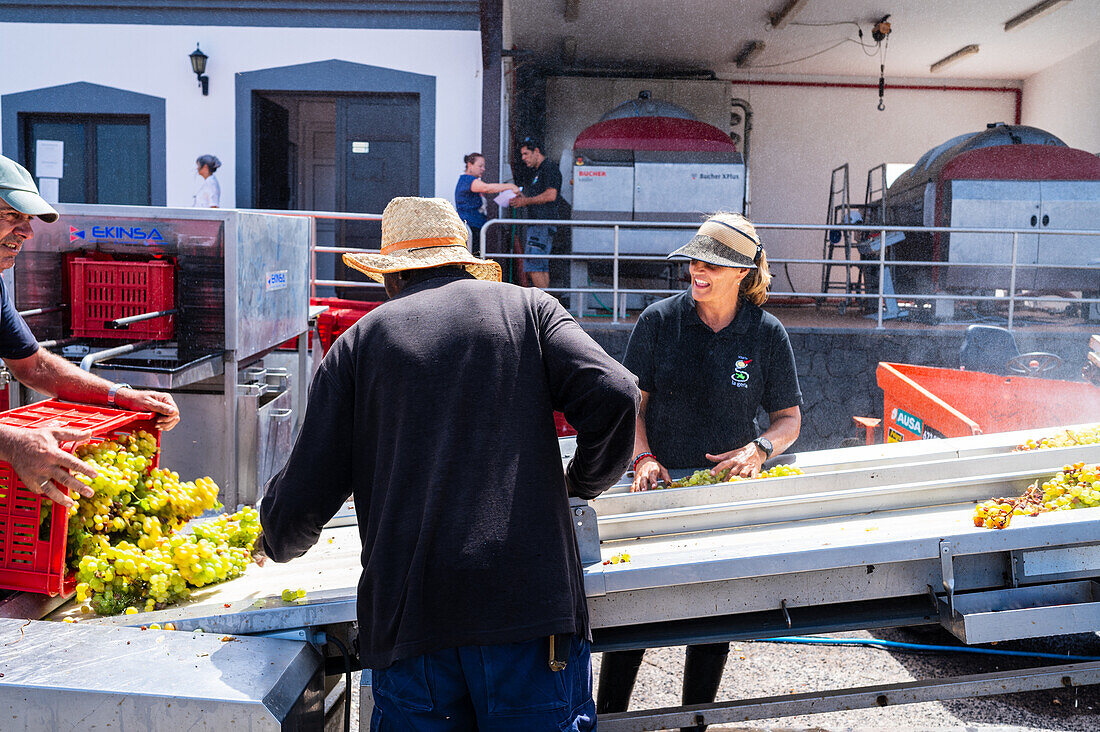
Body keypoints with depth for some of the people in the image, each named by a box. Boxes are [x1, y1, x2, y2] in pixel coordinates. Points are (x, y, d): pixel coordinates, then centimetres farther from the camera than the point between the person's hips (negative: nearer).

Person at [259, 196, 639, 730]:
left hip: (406, 616, 1)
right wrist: (585, 481, 15)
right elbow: (614, 396, -4)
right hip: (532, 600, -1)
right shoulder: (527, 308, 11)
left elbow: (303, 498, 8)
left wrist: (278, 544, 31)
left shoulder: (361, 339, 11)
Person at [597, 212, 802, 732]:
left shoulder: (767, 334, -3)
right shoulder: (659, 320, -4)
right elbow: (632, 401, 0)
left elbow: (789, 417, 3)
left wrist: (760, 448, -16)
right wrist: (644, 457, -15)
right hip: (660, 483, 0)